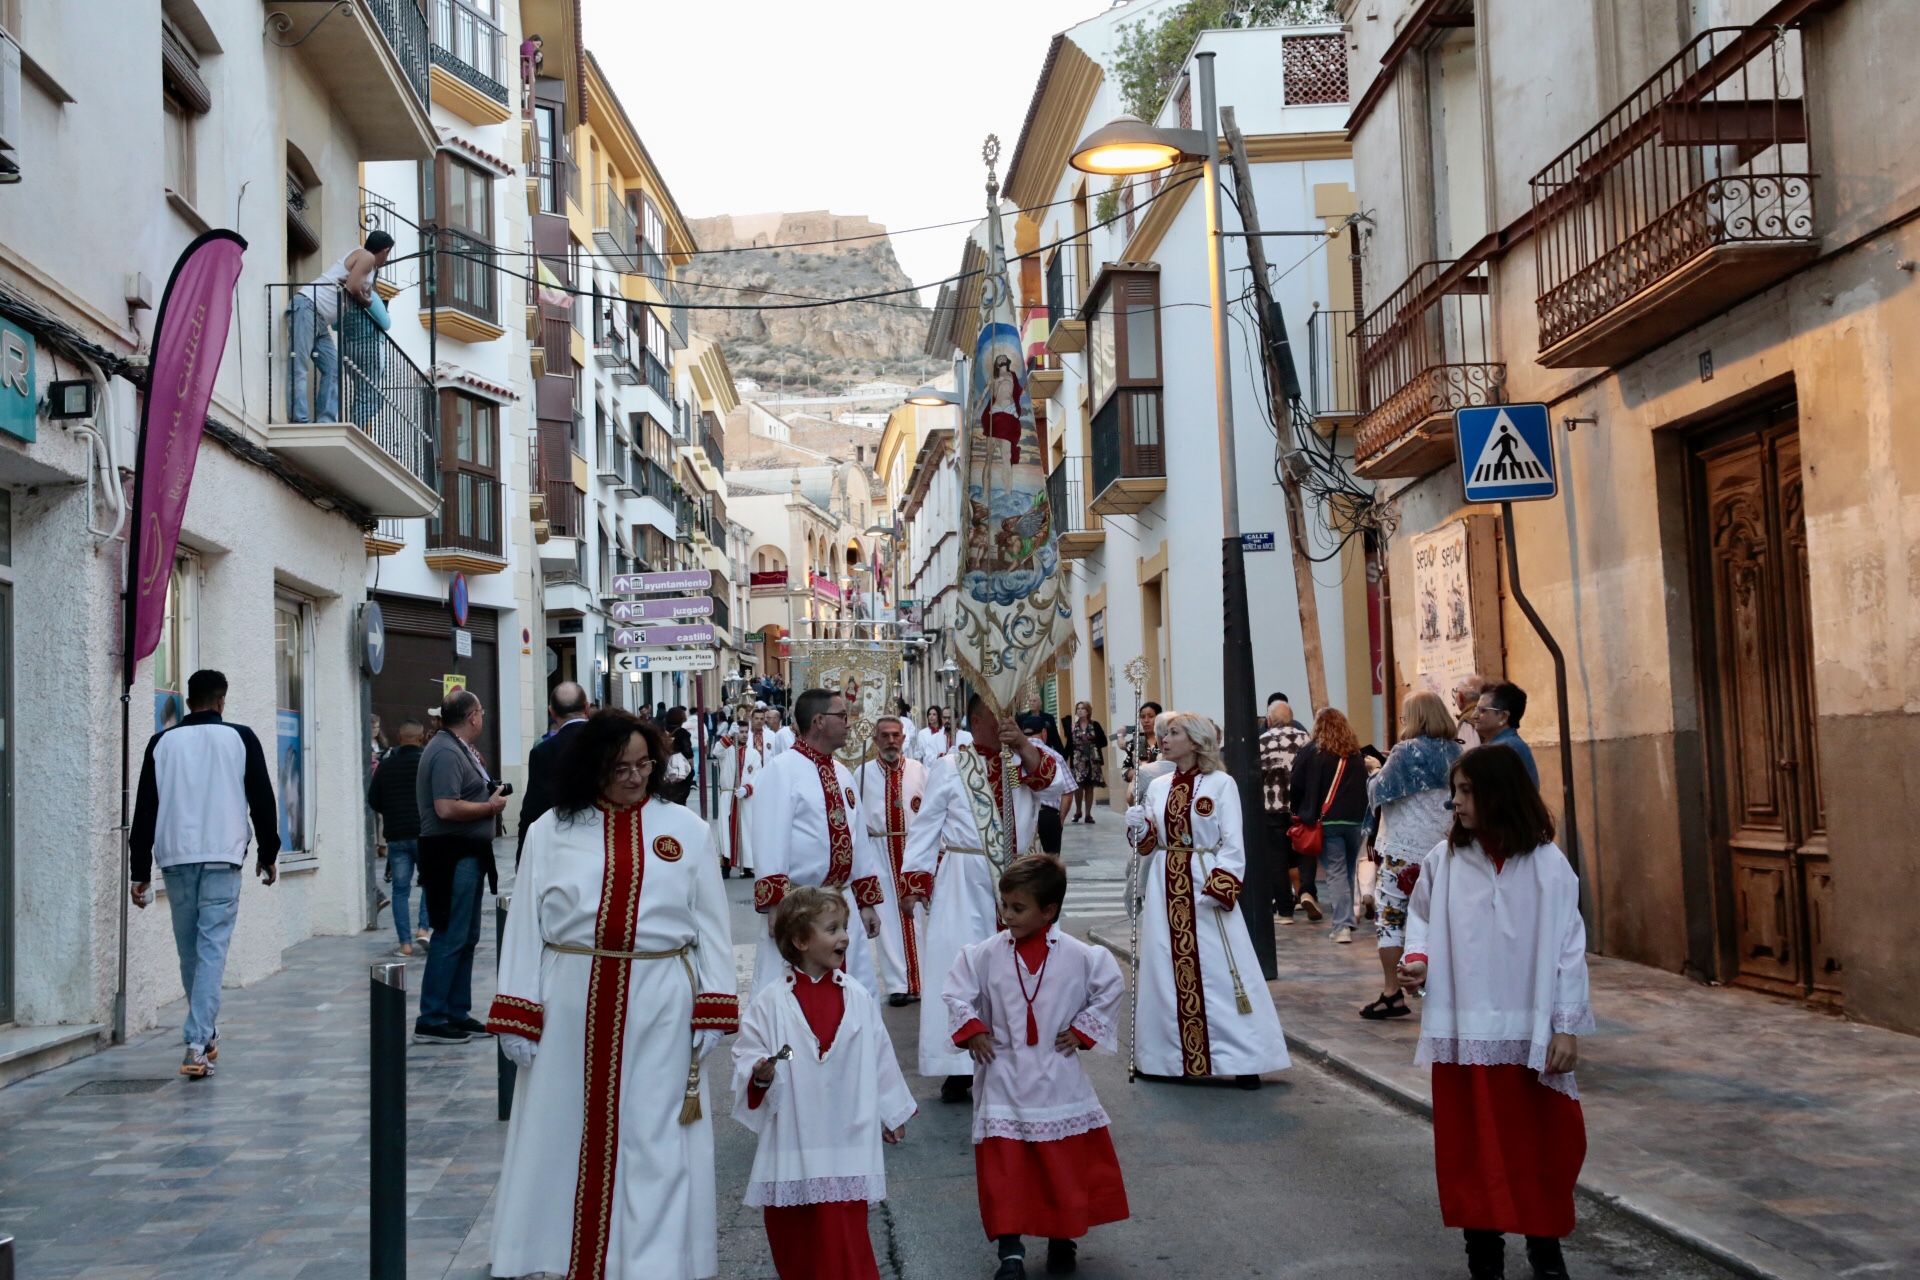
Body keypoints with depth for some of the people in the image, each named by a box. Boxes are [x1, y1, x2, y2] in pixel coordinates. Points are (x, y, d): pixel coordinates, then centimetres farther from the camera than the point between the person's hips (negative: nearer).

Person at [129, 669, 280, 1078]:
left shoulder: (162, 743, 8)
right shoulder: (240, 739, 3)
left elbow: (144, 810, 7)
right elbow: (262, 800, 3)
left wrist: (141, 871, 10)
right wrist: (268, 854, 14)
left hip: (175, 859, 2)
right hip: (222, 859, -2)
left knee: (188, 949, 14)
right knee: (212, 948, -5)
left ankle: (204, 1034, 26)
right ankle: (198, 1044, -15)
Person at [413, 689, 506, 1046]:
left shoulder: (459, 750, 15)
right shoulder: (447, 753, -17)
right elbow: (447, 808, -26)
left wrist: (489, 794, 8)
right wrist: (491, 806, -14)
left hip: (467, 855, 11)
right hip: (452, 855, -11)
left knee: (467, 937, 15)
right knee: (450, 938, -7)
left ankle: (457, 1013, 22)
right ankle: (431, 1020, -3)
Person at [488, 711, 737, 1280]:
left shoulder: (685, 829, 5)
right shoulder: (550, 832, 4)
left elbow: (710, 924, 5)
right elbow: (525, 924, 3)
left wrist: (712, 1010, -1)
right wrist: (518, 1015, -2)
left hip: (657, 1010, 0)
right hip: (571, 1005, 1)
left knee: (653, 1141, 4)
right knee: (568, 1135, 8)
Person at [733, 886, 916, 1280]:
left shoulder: (857, 998, 3)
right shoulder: (771, 1003, -4)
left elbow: (879, 1058, 11)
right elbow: (746, 1056, -3)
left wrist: (891, 1114, 17)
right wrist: (759, 1074, -24)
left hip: (845, 1142, 1)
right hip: (791, 1141, 0)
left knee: (846, 1239, -2)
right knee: (790, 1236, 10)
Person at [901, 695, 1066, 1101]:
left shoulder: (1023, 762, 9)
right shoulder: (949, 767, 0)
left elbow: (1055, 783, -10)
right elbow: (926, 826, 0)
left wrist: (1024, 744, -17)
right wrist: (916, 880, -7)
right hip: (963, 885, -3)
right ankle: (958, 1066, 1)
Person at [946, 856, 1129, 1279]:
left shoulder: (1079, 955, -8)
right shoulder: (984, 954, -6)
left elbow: (1110, 989, 3)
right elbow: (957, 993, 4)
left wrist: (1083, 1030, -2)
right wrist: (972, 1031, -7)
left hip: (1057, 1079, 0)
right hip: (1004, 1080, 0)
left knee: (1067, 1164, 10)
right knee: (1004, 1169, -1)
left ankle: (1063, 1239, 28)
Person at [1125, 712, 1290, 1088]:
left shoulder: (1221, 784, -5)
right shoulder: (1158, 787, 11)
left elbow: (1233, 844, -9)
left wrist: (1220, 887, -19)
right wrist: (1138, 827, -6)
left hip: (1206, 888, -5)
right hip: (1164, 888, 5)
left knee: (1219, 972, -5)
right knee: (1167, 972, 7)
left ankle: (1244, 1059, 0)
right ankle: (1169, 1055, 15)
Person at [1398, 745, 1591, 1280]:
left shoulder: (1546, 863, -7)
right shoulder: (1444, 859, -2)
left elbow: (1567, 947, -5)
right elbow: (1421, 916, 13)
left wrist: (1566, 1027, -6)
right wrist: (1417, 958, -7)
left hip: (1530, 1031, -1)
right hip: (1465, 1030, 1)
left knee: (1542, 1142, 10)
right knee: (1473, 1144, 8)